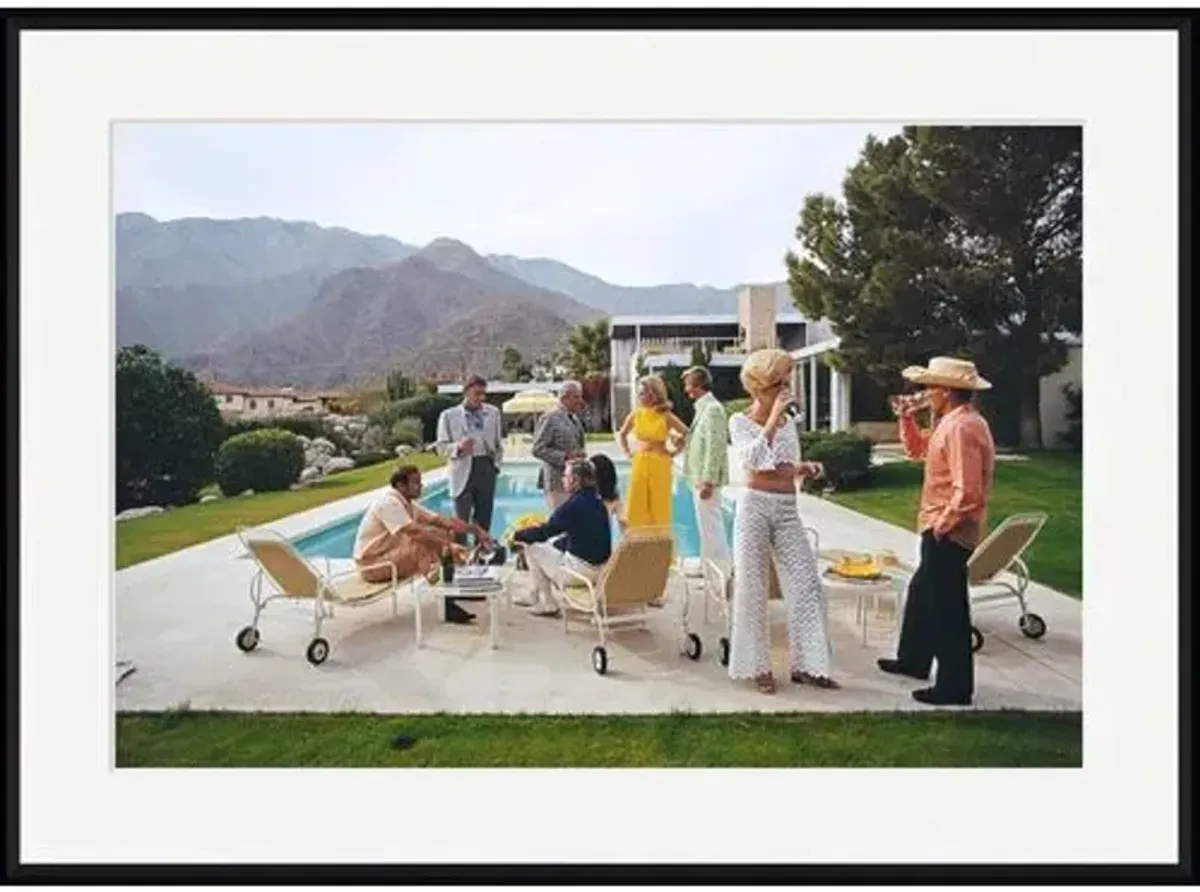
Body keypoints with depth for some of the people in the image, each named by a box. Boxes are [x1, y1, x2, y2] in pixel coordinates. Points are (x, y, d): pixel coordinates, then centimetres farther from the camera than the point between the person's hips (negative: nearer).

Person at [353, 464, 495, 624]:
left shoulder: (407, 503, 7)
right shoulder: (389, 502, -21)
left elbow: (442, 521, 3)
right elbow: (415, 533, -32)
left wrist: (476, 530, -6)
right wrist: (448, 545, -34)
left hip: (393, 553, 9)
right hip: (373, 564, -9)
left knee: (442, 534, -1)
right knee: (427, 545, -28)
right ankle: (445, 604, -23)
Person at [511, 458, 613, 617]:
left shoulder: (573, 504, -19)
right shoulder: (597, 501, 8)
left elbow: (543, 532, -13)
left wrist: (517, 535, 4)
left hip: (582, 570, -9)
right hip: (601, 567, 9)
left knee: (533, 547, 5)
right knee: (553, 544, 25)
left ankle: (548, 604, 13)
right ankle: (535, 596, 35)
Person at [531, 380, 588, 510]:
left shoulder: (575, 418, 16)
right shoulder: (550, 418, -9)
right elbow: (538, 449, -14)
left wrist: (581, 453, 8)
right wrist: (564, 457, -19)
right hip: (558, 481, -8)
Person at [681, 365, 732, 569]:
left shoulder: (712, 409, -16)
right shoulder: (703, 408, 14)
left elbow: (715, 447, -21)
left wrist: (708, 481, -23)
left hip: (706, 479, -10)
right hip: (700, 477, 10)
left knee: (711, 524, -5)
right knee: (706, 523, 17)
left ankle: (722, 570, 1)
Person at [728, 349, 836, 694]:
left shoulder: (789, 422, 11)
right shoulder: (741, 422, -4)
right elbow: (752, 459, -22)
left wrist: (807, 468, -2)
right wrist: (772, 418, -22)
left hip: (788, 510, 5)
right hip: (755, 506, -5)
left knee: (807, 585, 2)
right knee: (752, 587, 2)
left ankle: (806, 664, 14)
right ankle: (759, 666, 16)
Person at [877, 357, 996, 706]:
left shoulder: (961, 428, -22)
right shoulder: (952, 423, 10)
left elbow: (967, 493, -28)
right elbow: (918, 449, 23)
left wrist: (942, 525, -16)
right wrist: (907, 417, 10)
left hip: (948, 534, -11)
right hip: (942, 531, 11)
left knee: (947, 610, 0)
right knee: (922, 593, 24)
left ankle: (954, 688, 13)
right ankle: (913, 660, 41)